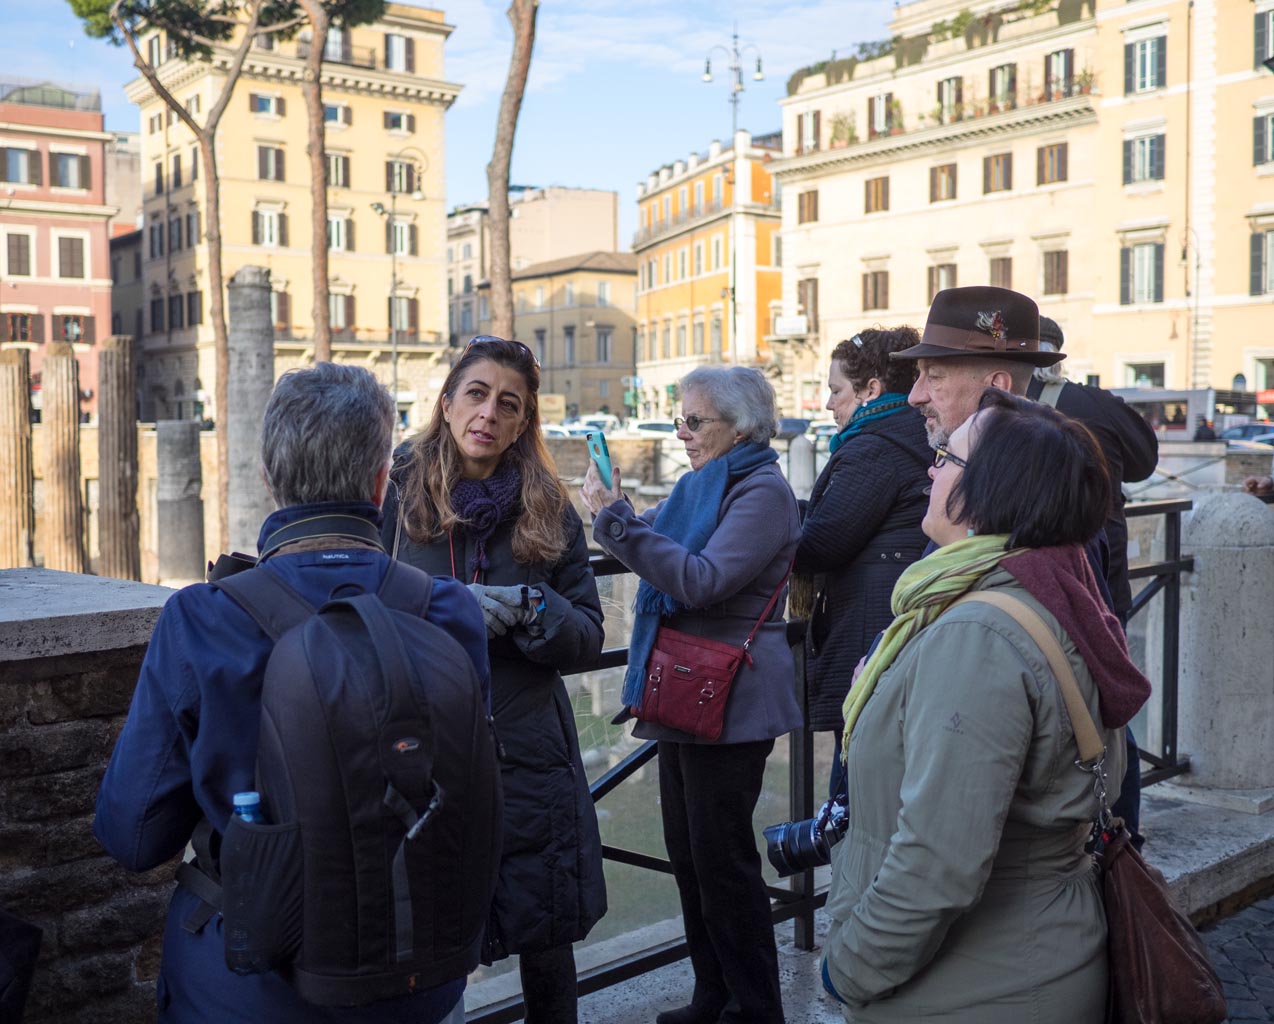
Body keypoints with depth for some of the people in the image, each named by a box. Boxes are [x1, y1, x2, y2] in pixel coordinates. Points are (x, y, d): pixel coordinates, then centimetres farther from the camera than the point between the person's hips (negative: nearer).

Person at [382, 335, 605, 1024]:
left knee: (545, 941, 14)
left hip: (529, 760, 2)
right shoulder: (398, 495, -1)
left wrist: (528, 609, -17)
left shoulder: (548, 512, 5)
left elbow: (587, 637, 3)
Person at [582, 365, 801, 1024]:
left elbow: (702, 580, -25)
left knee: (722, 858, -1)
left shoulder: (763, 492, -14)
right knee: (688, 852, 15)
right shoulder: (702, 486, 15)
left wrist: (617, 520, -24)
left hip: (731, 703, -9)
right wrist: (612, 509, -1)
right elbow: (660, 551, 16)